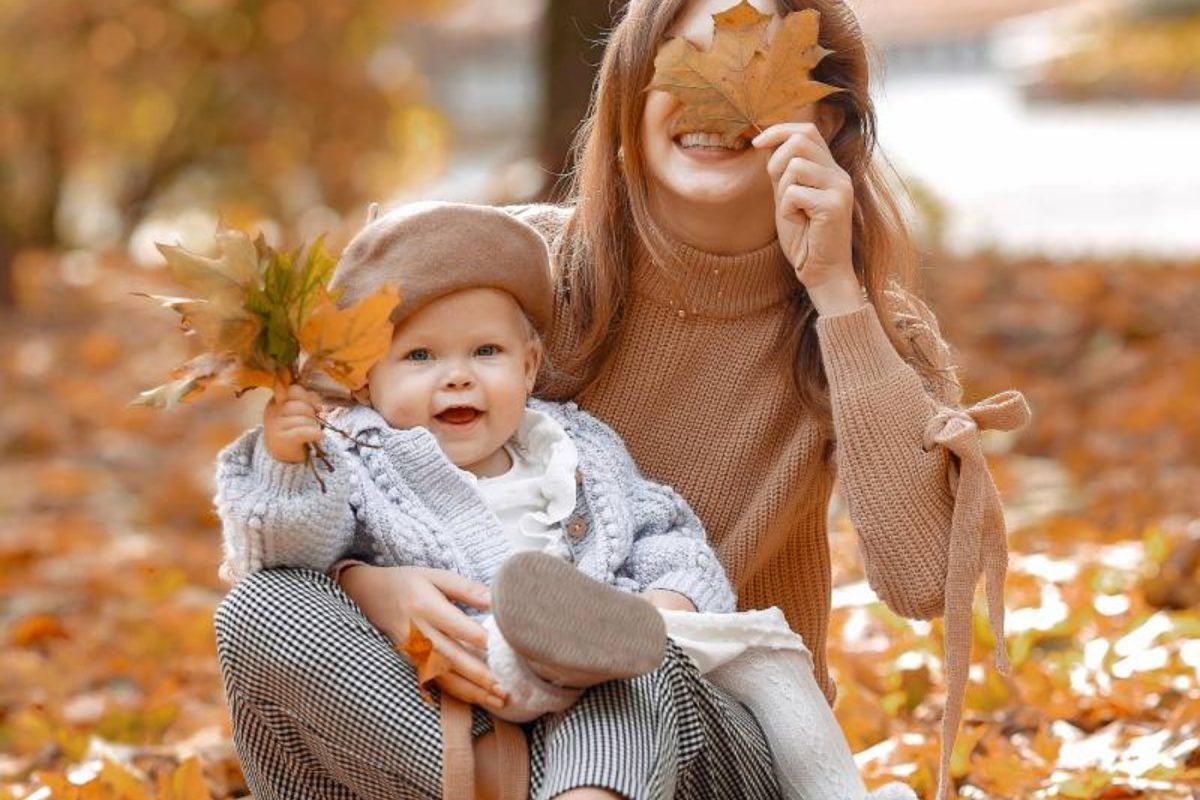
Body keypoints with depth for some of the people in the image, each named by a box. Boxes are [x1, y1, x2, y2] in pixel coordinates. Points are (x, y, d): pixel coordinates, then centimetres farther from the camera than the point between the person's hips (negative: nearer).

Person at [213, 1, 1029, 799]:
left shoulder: (860, 326, -6)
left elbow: (926, 580, -25)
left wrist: (835, 290, -23)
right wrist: (368, 576, -27)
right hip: (503, 699, 3)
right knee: (265, 609, -28)